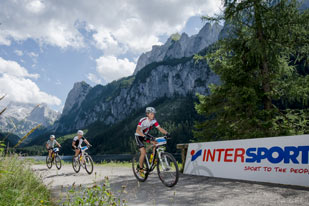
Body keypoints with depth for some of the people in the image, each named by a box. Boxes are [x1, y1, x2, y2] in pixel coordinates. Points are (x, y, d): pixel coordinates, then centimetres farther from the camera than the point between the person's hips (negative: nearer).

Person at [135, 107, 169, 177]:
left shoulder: (154, 121, -14)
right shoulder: (143, 120, -29)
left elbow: (160, 128, -17)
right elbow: (137, 130, -40)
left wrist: (166, 133, -35)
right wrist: (144, 136, -55)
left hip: (146, 135, 6)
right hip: (139, 136, -5)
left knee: (156, 143, -18)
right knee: (143, 152, -18)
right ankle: (140, 169, 0)